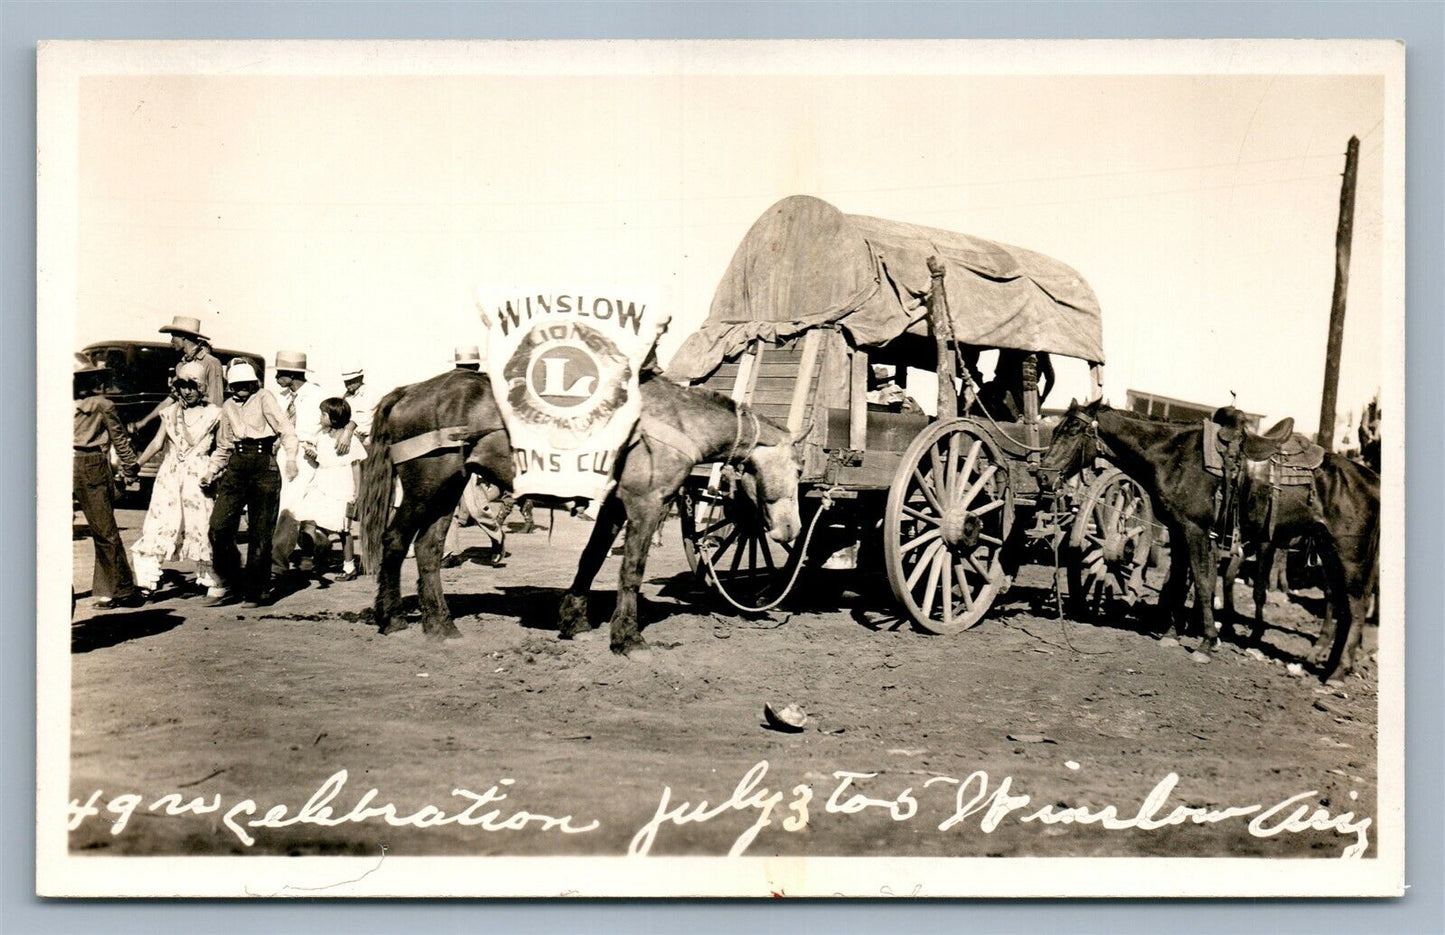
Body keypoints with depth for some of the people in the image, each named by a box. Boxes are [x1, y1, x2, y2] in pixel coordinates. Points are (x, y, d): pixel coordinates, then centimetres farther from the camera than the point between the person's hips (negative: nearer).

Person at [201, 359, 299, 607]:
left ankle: (256, 591, 9)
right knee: (219, 526, -7)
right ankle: (228, 585, 7)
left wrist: (291, 458, -25)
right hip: (237, 466, 4)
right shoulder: (228, 406, 17)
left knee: (260, 532, -1)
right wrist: (211, 472, 19)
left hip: (264, 465, -4)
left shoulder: (264, 397, 2)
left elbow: (285, 428, -10)